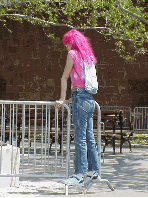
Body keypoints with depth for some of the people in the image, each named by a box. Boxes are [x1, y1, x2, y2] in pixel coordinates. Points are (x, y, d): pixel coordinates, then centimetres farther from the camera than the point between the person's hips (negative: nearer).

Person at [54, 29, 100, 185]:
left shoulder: (73, 54, -3)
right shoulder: (88, 57, 17)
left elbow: (65, 78, 0)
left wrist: (62, 99, 5)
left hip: (79, 97, -8)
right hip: (89, 98, 8)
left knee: (80, 138, -8)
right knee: (89, 137, 11)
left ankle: (80, 174, -9)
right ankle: (94, 170, 15)